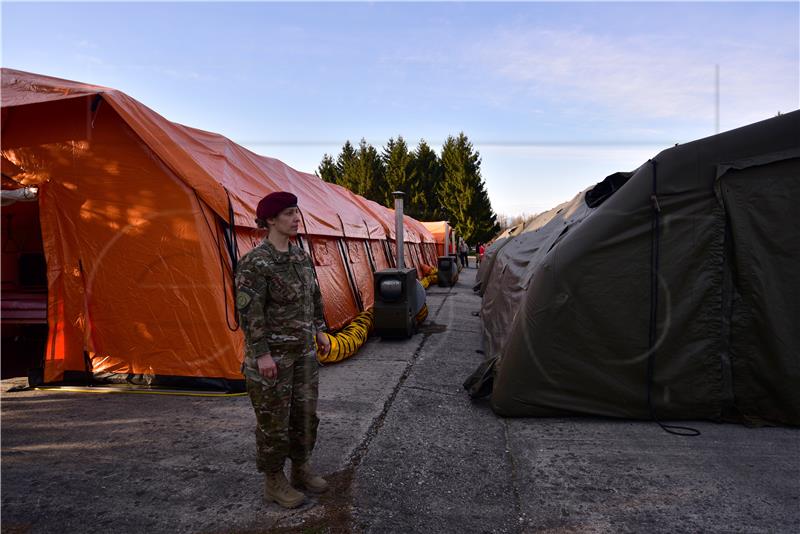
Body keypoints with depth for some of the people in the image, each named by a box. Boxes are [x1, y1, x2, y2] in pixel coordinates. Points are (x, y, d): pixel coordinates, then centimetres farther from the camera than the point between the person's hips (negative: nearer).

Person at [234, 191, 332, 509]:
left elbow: (313, 296, 15)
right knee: (274, 420, 6)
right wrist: (262, 354, -21)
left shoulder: (300, 256, 6)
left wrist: (319, 331, 14)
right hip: (272, 354, -8)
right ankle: (273, 482, 25)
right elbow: (248, 312, -20)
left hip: (303, 351, 8)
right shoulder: (254, 263, -18)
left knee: (304, 412, 16)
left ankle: (301, 470, 34)